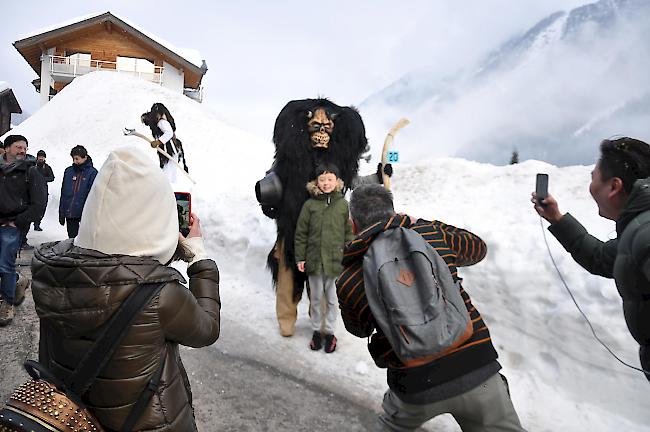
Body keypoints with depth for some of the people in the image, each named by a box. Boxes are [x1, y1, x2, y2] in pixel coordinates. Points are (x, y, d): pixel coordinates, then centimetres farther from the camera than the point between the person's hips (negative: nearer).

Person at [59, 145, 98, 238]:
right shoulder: (68, 171, 9)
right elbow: (63, 193, 12)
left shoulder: (92, 172, -4)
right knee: (72, 237, 11)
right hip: (69, 213, 4)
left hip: (85, 213, -4)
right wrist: (61, 213, 9)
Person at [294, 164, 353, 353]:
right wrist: (300, 258, -1)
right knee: (316, 298, 14)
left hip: (336, 261, 0)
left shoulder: (343, 204, -1)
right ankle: (316, 330, 30)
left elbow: (349, 232, 4)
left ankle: (330, 332, 27)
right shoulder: (309, 205, -2)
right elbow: (301, 233, 1)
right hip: (314, 261, 0)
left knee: (332, 299, 11)